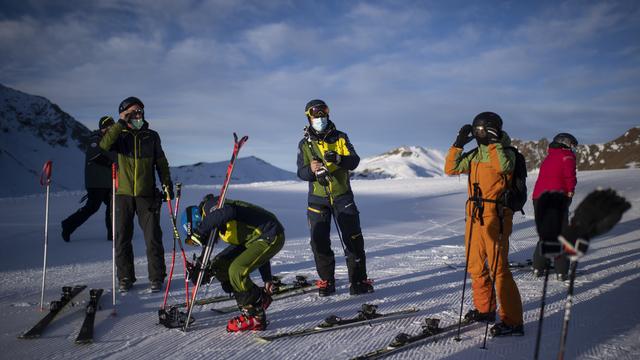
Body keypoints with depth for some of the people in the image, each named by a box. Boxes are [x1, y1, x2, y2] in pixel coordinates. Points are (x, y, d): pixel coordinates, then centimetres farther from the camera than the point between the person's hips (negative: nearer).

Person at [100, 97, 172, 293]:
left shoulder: (152, 136, 9)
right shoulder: (120, 136, 5)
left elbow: (161, 163, 14)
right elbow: (104, 145, -17)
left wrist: (167, 184, 7)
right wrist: (121, 124, -16)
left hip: (147, 195, 0)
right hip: (123, 195, 0)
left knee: (153, 238, -2)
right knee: (122, 238, 5)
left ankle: (157, 277, 9)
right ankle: (125, 278, 18)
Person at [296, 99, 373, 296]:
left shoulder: (340, 138, 5)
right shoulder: (305, 144, 6)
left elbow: (354, 161, -6)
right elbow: (301, 172, -1)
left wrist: (338, 159, -26)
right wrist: (312, 170, -24)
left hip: (342, 195, -1)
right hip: (317, 198, 1)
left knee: (353, 238, -4)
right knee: (319, 241, 0)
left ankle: (359, 279, 5)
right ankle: (326, 280, 15)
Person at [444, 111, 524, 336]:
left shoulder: (505, 152, -6)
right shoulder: (475, 155, 14)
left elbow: (503, 166, -28)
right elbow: (450, 168, 13)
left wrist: (493, 142, -19)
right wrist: (459, 143, 6)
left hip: (494, 216, -8)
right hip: (474, 216, 8)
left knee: (498, 269, -8)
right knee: (475, 266, 15)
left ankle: (512, 322, -1)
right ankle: (485, 309, 31)